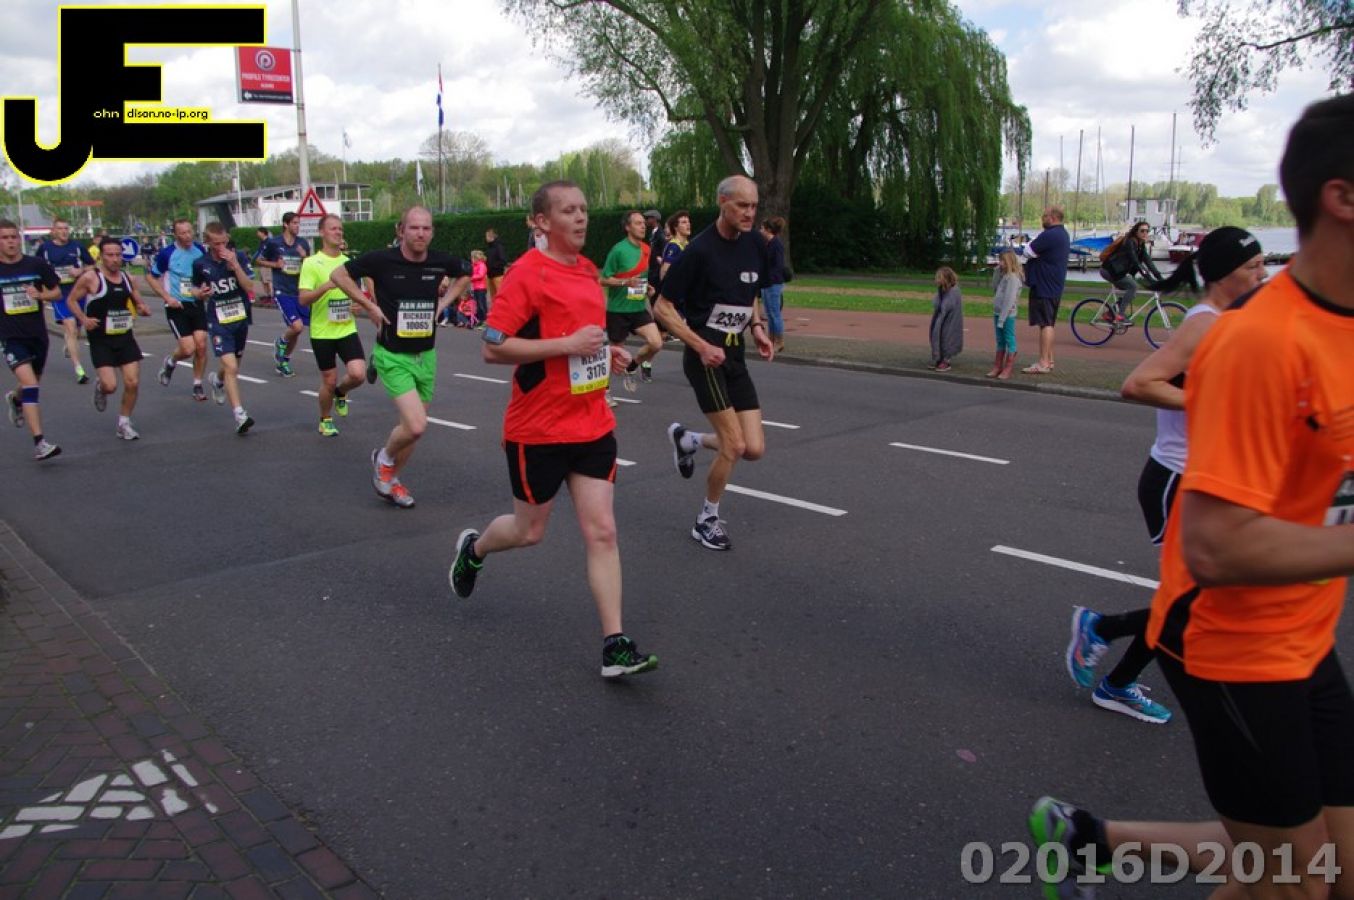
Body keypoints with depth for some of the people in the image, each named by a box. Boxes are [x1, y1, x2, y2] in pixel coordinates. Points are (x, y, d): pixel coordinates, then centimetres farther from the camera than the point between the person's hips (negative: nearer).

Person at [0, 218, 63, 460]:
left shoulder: (37, 264, -1)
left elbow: (57, 293, 4)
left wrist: (41, 294, -15)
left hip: (38, 335, 3)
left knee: (32, 385, 22)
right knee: (30, 385, -20)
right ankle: (39, 443, -23)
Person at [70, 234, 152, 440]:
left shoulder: (128, 278, 6)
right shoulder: (91, 278, -9)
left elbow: (139, 303, 18)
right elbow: (72, 300, 0)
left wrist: (143, 309, -5)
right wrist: (84, 319, -15)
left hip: (125, 338, 4)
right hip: (101, 340, -4)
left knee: (133, 383, -2)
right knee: (110, 386, -13)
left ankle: (124, 423, 16)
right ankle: (99, 386, 26)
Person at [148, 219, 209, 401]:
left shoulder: (200, 250, 3)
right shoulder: (166, 253, -8)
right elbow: (151, 278, 1)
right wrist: (167, 298, -9)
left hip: (197, 304, 3)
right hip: (177, 306, -3)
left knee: (201, 345, -6)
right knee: (188, 349, -10)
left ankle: (197, 385, 10)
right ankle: (170, 362, 25)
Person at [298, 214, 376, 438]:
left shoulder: (348, 262, 7)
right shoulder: (311, 263, -8)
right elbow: (302, 299, -15)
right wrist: (325, 286, -28)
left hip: (347, 330, 3)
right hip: (322, 333, -3)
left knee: (358, 374, -14)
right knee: (329, 381, 4)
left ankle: (341, 393, 21)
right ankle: (325, 420, 30)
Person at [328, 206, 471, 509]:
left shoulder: (441, 261, -4)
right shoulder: (382, 260, -14)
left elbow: (464, 274, 19)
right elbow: (338, 274, -1)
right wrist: (370, 305, -7)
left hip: (426, 355, 5)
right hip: (393, 356, -5)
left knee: (413, 426, 13)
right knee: (416, 426, -18)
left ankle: (391, 478, 36)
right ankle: (384, 458, 14)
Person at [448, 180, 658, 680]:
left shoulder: (588, 270, 10)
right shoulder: (526, 273, -13)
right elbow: (493, 348, -18)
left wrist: (606, 351, 8)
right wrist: (567, 344, -23)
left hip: (593, 426, 6)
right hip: (538, 430, -6)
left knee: (602, 532, -1)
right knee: (530, 531, 11)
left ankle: (614, 647, 2)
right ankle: (473, 548, 45)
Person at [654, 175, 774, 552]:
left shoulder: (755, 245, 6)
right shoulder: (700, 249, -14)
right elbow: (663, 306, -11)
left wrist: (757, 327, 4)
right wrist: (701, 346, -18)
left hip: (735, 355, 7)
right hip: (706, 356, -7)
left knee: (754, 448, 0)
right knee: (734, 444, -10)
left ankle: (687, 439, 28)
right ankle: (707, 520, 12)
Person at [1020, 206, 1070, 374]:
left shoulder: (1049, 235, -19)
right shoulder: (1063, 234, 16)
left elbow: (1028, 252, -16)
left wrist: (1032, 242, 1)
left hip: (1044, 286, -10)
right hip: (1054, 286, 10)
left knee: (1045, 324, -10)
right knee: (1049, 324, 15)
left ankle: (1043, 363, -11)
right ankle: (1049, 360, 22)